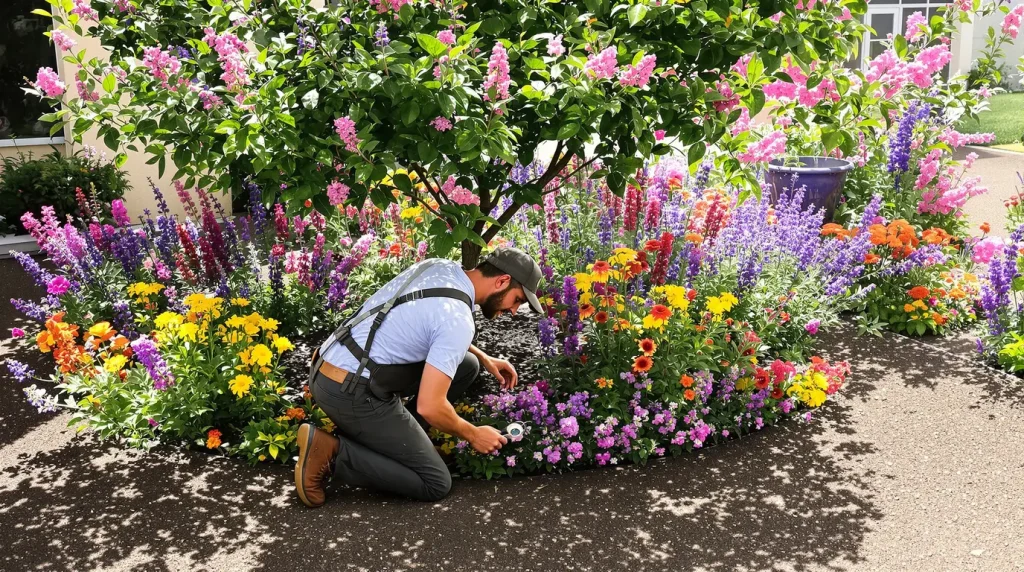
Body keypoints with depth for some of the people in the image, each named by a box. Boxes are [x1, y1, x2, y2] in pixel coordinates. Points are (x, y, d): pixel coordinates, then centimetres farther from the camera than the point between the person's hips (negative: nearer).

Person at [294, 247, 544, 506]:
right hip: (351, 393, -9)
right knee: (435, 484, -1)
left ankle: (398, 436, 11)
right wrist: (473, 435, -3)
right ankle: (332, 452, -5)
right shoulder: (458, 319, -20)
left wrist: (484, 358, 20)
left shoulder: (440, 266, 5)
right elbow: (430, 406, -22)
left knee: (466, 365, 12)